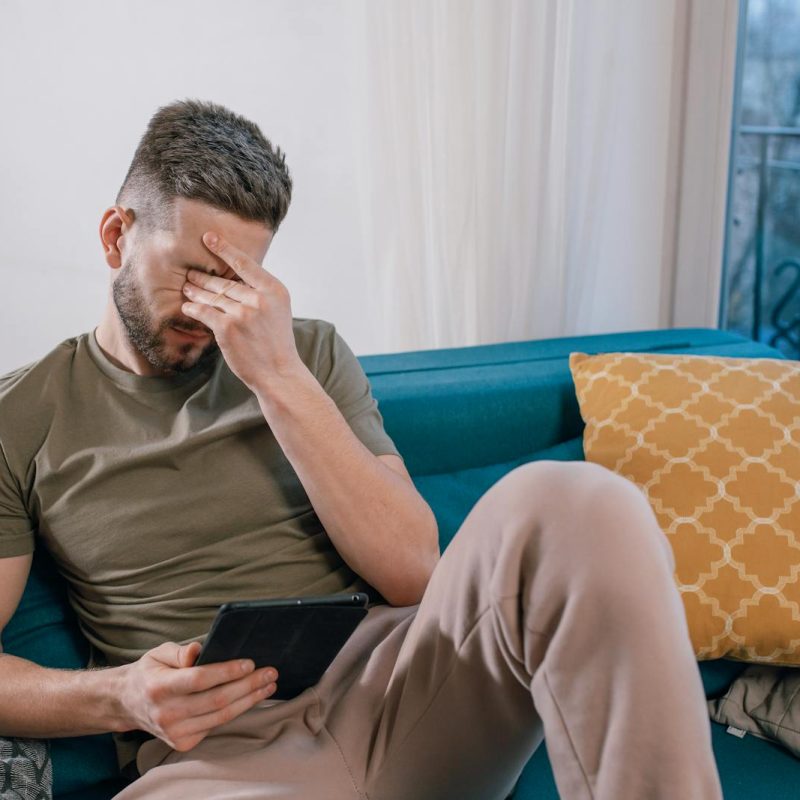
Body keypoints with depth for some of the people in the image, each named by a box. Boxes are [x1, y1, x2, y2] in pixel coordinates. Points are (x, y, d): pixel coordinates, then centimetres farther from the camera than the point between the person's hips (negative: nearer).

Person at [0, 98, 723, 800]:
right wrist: (120, 695, -15)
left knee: (570, 503, -26)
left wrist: (280, 378, -7)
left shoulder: (311, 352, 13)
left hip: (386, 683, 4)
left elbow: (413, 574, 0)